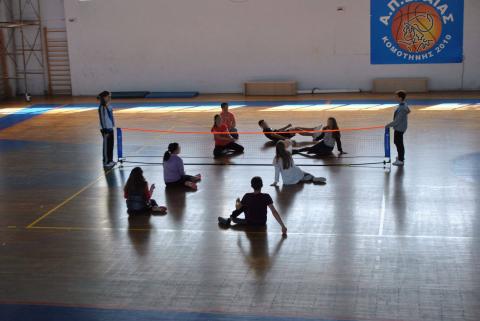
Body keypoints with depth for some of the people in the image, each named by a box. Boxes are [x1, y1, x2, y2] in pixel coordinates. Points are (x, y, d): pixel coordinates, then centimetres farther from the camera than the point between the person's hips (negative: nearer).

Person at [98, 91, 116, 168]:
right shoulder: (102, 107, -18)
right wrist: (105, 130, -19)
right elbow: (102, 119, -19)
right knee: (106, 146, 1)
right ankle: (106, 162, 10)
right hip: (106, 129, -9)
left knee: (111, 145, 16)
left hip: (110, 128, 9)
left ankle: (110, 160, 28)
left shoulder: (108, 106, 8)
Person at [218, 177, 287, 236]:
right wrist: (283, 226, -29)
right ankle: (232, 217, 43)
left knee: (244, 206, 23)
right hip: (262, 224, 1)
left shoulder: (247, 196, -21)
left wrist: (237, 202, 20)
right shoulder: (266, 197, -25)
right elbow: (274, 212, -29)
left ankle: (230, 219, 36)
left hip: (250, 223, -1)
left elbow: (238, 207, -4)